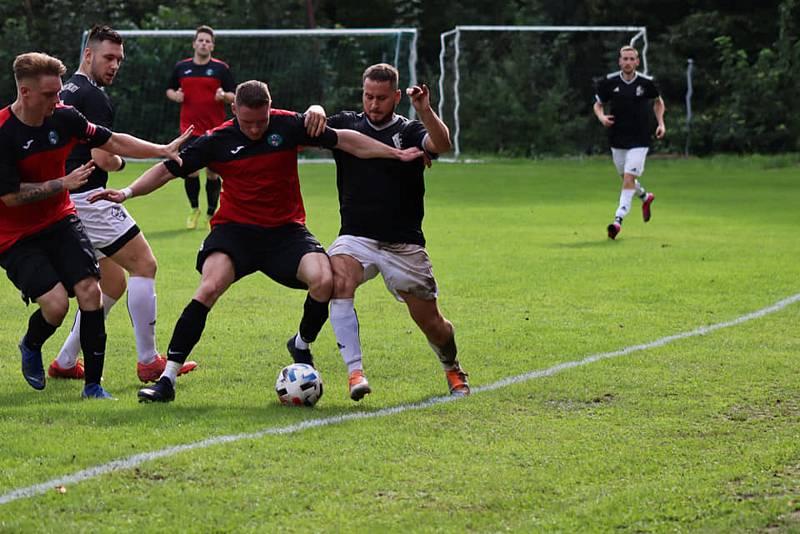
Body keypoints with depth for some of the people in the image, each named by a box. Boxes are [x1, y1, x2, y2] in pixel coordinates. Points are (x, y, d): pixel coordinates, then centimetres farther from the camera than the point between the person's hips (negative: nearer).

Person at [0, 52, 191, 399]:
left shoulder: (64, 117, -5)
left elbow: (112, 142, 9)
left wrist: (163, 151, 6)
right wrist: (64, 182, -19)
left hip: (60, 221, 5)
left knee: (89, 291, -13)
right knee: (56, 302, -20)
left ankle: (93, 384, -3)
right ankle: (30, 347, 16)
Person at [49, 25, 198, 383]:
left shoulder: (67, 92, 18)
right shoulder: (93, 96, -13)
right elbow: (102, 158, -19)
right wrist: (119, 162, 2)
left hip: (67, 202, 10)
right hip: (88, 199, -10)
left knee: (113, 282, 16)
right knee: (144, 264, -5)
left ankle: (65, 363, 15)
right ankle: (148, 362, -4)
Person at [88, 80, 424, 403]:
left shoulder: (289, 126, -5)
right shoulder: (217, 141, -5)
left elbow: (344, 141, 2)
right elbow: (169, 169, -1)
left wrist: (396, 154, 0)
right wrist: (128, 192, -15)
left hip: (286, 230, 1)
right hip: (235, 229, -1)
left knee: (324, 281, -23)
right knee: (208, 288, -26)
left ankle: (302, 345, 10)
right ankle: (167, 378, -21)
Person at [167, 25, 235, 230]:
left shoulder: (221, 68, 2)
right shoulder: (181, 67, 8)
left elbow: (234, 96, 3)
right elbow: (170, 90, 19)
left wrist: (224, 96, -19)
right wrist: (175, 95, -3)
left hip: (215, 128, -1)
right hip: (190, 127, 1)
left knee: (213, 172, 1)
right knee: (190, 170, -6)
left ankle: (211, 214, 15)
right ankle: (194, 209, 16)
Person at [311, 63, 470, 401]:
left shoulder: (409, 131, 1)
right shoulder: (347, 125, 7)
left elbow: (441, 144, -19)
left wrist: (424, 111, -36)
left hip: (404, 246, -1)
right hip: (356, 239, 1)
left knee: (430, 323, 5)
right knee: (339, 282, -32)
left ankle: (453, 370, 37)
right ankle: (355, 371, -31)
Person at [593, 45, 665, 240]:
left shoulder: (646, 83, -5)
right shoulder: (609, 82, -4)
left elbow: (658, 101, 14)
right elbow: (598, 104, 8)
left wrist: (661, 123, 1)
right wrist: (601, 117, -14)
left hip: (639, 141, -3)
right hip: (617, 139, 3)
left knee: (629, 178, -14)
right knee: (626, 178, 15)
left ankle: (618, 220, -16)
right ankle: (645, 197, 47)